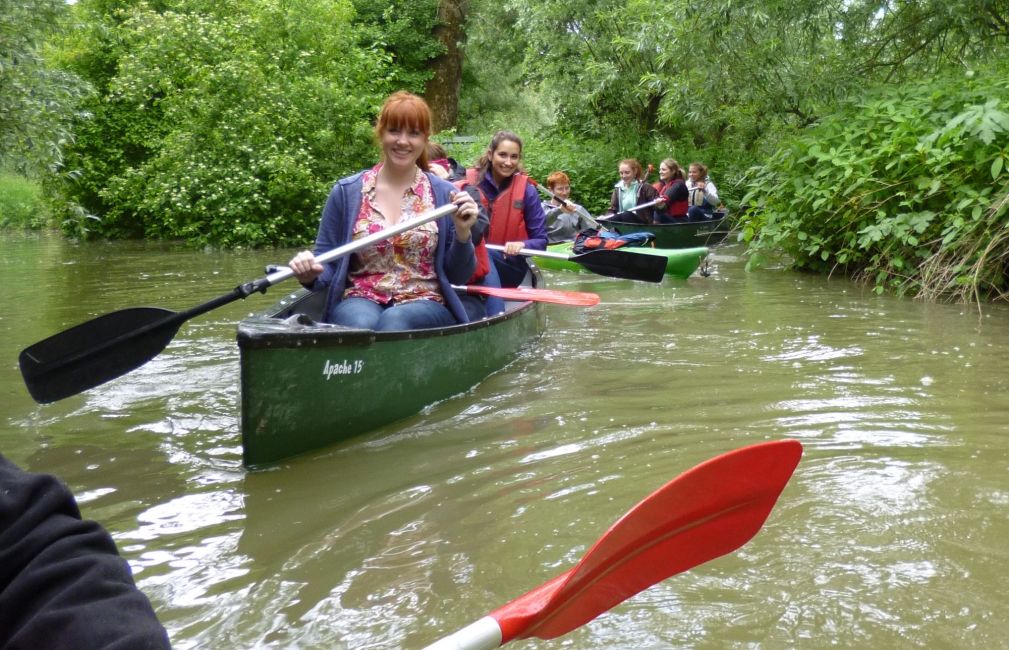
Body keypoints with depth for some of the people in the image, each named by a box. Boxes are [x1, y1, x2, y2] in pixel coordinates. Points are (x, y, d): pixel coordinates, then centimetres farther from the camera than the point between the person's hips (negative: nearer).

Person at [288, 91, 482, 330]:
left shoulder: (445, 195, 6)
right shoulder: (346, 192, 6)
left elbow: (457, 276, 8)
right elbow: (326, 263, 9)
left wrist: (462, 233, -9)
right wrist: (310, 275, -14)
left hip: (426, 303, 0)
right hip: (360, 301, 0)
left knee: (395, 320, -35)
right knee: (362, 324, -35)